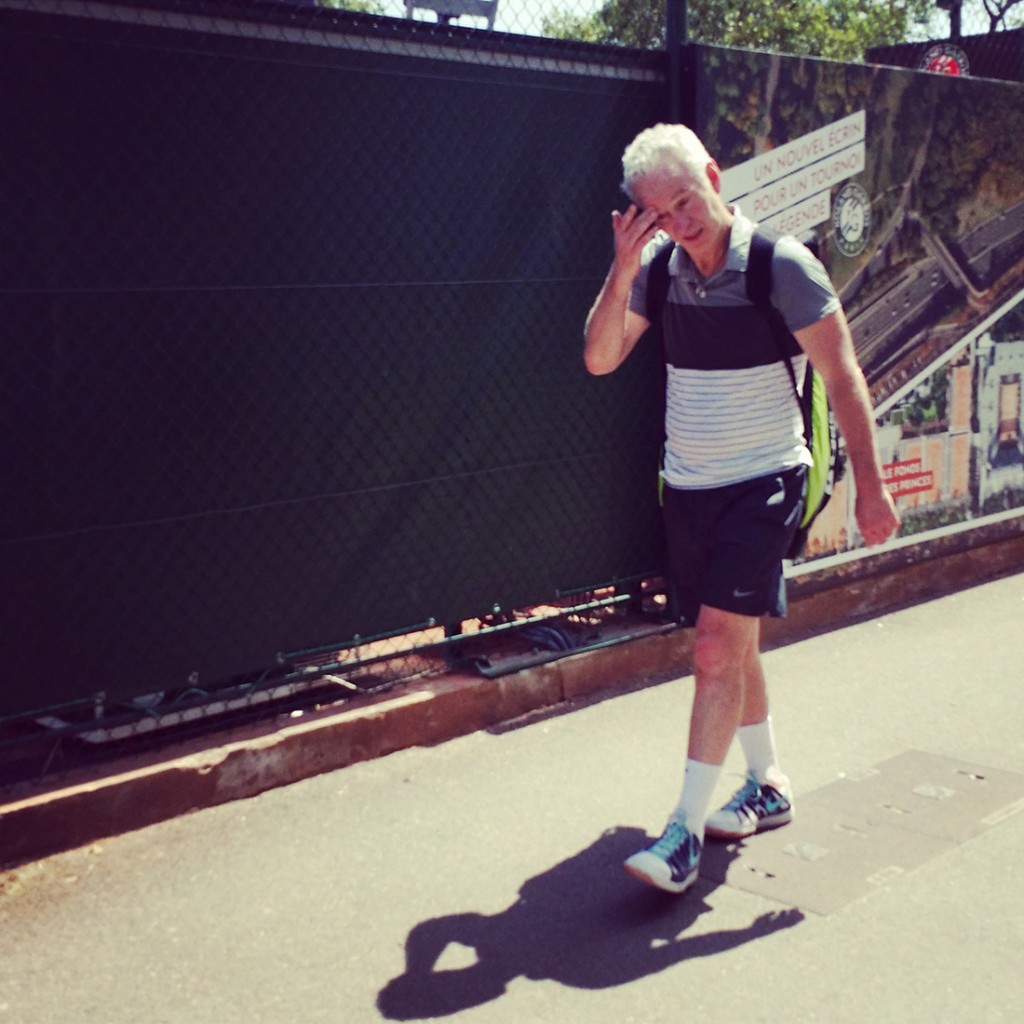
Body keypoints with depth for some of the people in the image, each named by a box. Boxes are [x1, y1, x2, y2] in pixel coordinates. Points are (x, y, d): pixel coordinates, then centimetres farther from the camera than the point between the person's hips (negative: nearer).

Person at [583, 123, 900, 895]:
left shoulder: (782, 265, -13)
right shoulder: (657, 268, 1)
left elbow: (842, 376, -10)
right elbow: (600, 359, -3)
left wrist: (869, 484, -12)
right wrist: (623, 269, -16)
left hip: (761, 485, -6)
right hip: (688, 487, 6)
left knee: (718, 648, -13)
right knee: (733, 647, 16)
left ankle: (686, 832, -8)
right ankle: (768, 787, 34)